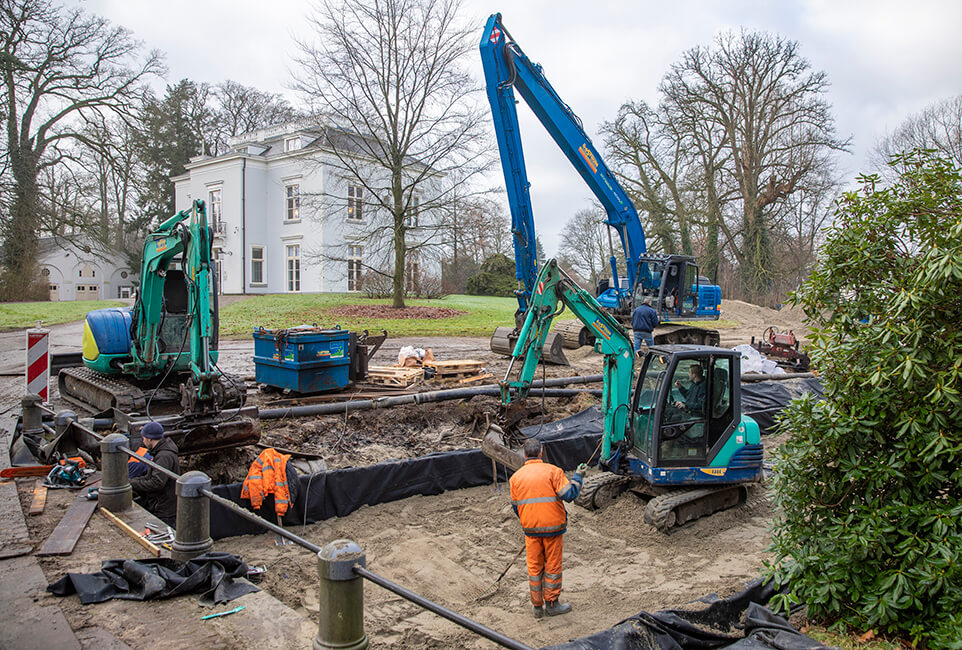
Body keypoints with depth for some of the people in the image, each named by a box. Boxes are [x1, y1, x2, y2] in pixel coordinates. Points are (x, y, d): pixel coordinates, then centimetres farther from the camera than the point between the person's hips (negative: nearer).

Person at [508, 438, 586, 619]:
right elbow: (569, 494, -13)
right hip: (553, 526, -3)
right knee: (553, 565, 10)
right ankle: (552, 604, 18)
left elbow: (516, 507, 8)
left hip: (530, 529, 3)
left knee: (534, 567, 12)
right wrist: (577, 476, 2)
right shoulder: (552, 471, -8)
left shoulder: (516, 477, 3)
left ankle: (538, 606, 20)